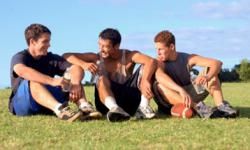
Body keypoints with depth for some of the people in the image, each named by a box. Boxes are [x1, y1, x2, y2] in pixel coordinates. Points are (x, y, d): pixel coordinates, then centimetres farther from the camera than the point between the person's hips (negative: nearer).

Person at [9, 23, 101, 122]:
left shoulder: (52, 58, 5)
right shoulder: (19, 57, -8)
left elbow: (77, 68, -9)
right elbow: (22, 71, -33)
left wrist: (75, 84, -33)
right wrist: (52, 81, -45)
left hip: (48, 106, 4)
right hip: (21, 105, -4)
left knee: (73, 77, -9)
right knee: (33, 82, -33)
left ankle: (83, 105, -37)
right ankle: (59, 109, -59)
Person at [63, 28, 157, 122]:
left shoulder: (129, 56, -4)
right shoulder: (97, 58, -1)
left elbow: (151, 61, -23)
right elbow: (66, 56, -5)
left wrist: (145, 81, -43)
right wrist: (83, 64, -26)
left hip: (130, 99, 0)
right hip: (108, 102, 0)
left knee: (146, 68, -16)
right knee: (102, 79, -30)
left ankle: (143, 106, -31)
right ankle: (114, 109, -56)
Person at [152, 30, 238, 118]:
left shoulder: (188, 59, -5)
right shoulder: (159, 62, -12)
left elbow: (217, 63, -14)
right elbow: (159, 76, -37)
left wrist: (208, 77, -36)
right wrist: (181, 90, -52)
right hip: (171, 104, -2)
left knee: (210, 71, -11)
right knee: (159, 86, -34)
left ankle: (221, 106, -28)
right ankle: (197, 107, -44)